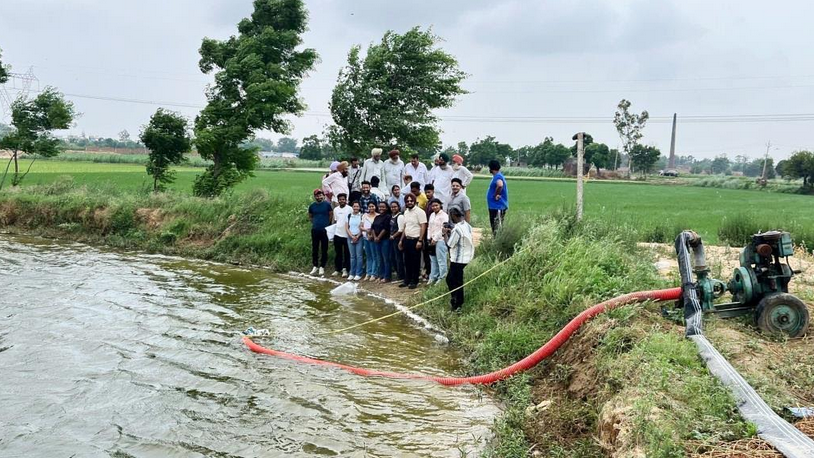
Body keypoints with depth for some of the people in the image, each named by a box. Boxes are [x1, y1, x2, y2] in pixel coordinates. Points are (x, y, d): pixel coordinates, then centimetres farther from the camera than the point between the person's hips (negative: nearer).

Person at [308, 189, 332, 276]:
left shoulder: (327, 204, -2)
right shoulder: (312, 206, 5)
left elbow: (331, 215, 7)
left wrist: (327, 224, 6)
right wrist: (315, 223, 11)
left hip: (325, 230, -2)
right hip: (315, 230, 2)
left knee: (324, 249, 2)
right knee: (314, 249, 6)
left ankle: (322, 267, 9)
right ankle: (315, 266, 16)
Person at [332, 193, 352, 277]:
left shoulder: (350, 209, -5)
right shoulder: (336, 209, 9)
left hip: (347, 235, -4)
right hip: (337, 234, 4)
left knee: (347, 253, 3)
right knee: (338, 253, 10)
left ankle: (345, 269, 9)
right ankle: (337, 269, 17)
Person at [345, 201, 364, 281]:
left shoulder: (361, 216, -1)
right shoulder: (349, 216, 9)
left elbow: (362, 228, -5)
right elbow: (346, 228, 6)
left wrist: (357, 237, -11)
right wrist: (352, 236, -6)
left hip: (359, 237, -3)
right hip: (350, 237, 3)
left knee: (359, 256, -4)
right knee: (352, 256, 7)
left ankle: (358, 274, 0)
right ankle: (352, 274, 10)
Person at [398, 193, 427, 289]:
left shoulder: (419, 212, -10)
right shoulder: (406, 212, 13)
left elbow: (423, 227, -14)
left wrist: (420, 241, -20)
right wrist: (401, 240, 16)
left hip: (415, 240, -7)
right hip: (407, 240, 7)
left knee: (415, 262, 1)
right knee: (407, 261, 12)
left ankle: (414, 282, 9)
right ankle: (407, 280, 21)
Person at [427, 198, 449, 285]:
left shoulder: (444, 215, -7)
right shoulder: (432, 215, 16)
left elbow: (443, 229, -13)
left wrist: (435, 239, -13)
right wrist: (429, 238, 6)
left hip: (440, 240, -8)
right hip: (432, 241, 8)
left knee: (441, 259, -6)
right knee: (433, 260, 11)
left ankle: (442, 277, -2)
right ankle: (433, 277, 18)